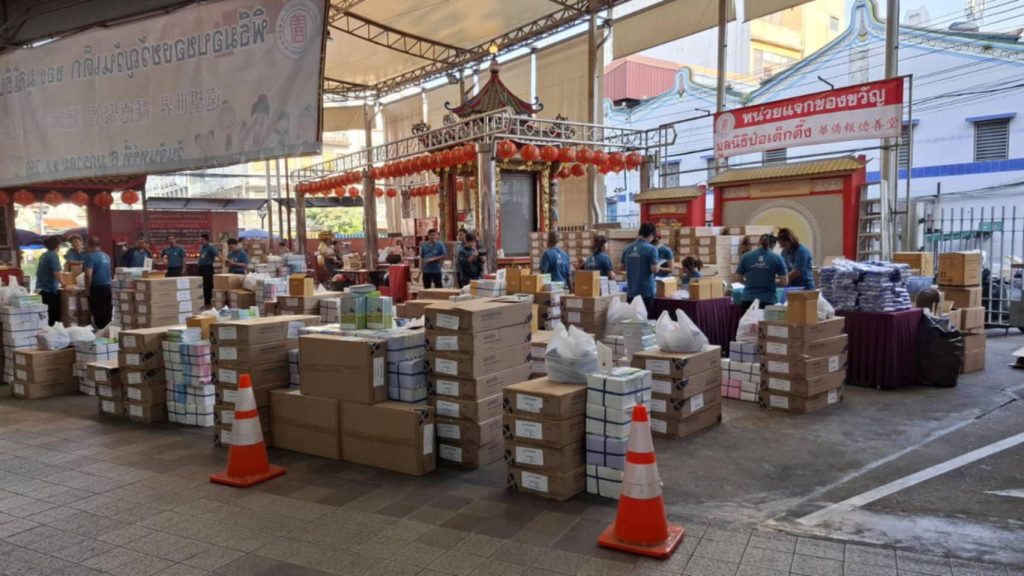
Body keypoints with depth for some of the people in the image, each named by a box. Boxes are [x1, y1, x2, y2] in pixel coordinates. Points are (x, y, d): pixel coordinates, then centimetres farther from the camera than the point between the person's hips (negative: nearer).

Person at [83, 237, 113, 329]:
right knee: (107, 313, 10)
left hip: (97, 288, -7)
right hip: (108, 286, 7)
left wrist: (87, 289, -9)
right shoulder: (106, 256, 11)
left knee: (98, 313, -2)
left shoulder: (90, 256, -10)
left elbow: (88, 275, -18)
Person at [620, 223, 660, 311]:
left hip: (631, 292, 5)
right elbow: (654, 269, -17)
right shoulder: (651, 249, -13)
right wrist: (657, 266, 4)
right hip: (646, 291, -5)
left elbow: (622, 266, 16)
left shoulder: (627, 249, 4)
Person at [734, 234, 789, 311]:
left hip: (748, 300, 2)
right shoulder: (777, 258, 0)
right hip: (767, 301, -2)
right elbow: (785, 281, -1)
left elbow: (738, 279, 9)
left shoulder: (746, 256, 3)